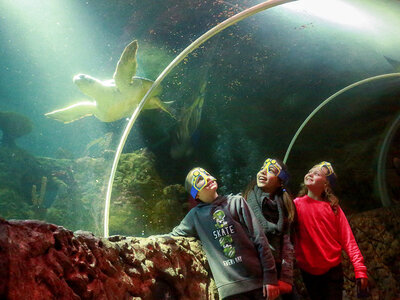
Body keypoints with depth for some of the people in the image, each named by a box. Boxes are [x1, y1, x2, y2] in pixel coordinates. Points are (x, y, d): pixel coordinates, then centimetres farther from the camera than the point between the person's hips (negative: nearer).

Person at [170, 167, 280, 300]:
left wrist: (270, 276, -6)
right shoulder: (195, 215, 9)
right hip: (230, 289, 1)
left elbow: (259, 239, 0)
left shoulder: (236, 201, 5)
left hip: (258, 281, 0)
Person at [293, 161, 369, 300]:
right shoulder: (297, 204, -3)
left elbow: (347, 239, -4)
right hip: (308, 271, 0)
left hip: (333, 269, 0)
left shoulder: (333, 208, -1)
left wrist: (359, 269, -10)